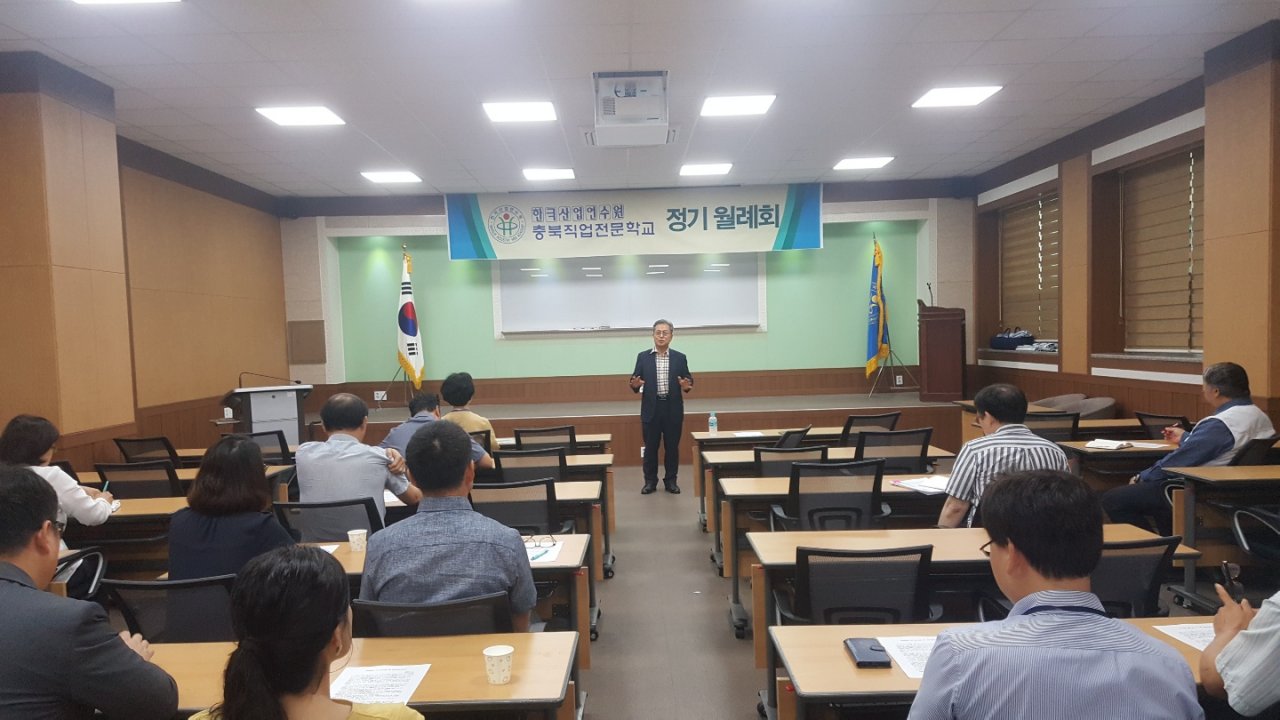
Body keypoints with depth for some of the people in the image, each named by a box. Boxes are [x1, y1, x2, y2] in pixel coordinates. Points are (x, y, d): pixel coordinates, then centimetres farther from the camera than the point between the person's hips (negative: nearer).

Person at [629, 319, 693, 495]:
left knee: (672, 446, 7)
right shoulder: (643, 357, 3)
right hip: (651, 408, 0)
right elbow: (635, 381, 3)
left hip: (673, 409, 0)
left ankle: (671, 481, 19)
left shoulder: (680, 358, 4)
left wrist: (686, 386, -17)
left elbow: (688, 380, 5)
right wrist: (635, 384, -20)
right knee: (650, 447, 6)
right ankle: (650, 481, 18)